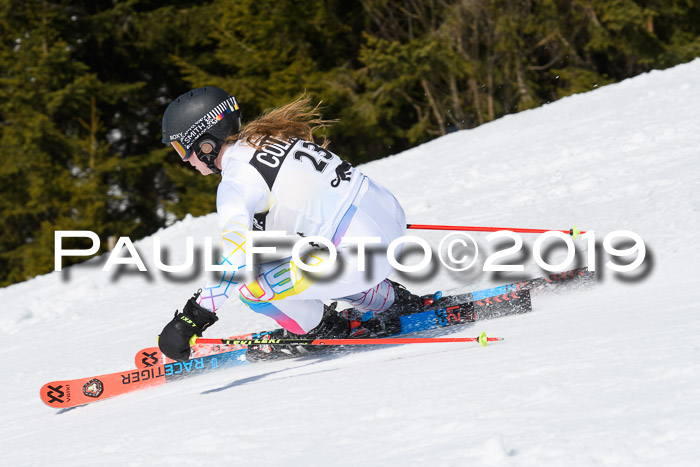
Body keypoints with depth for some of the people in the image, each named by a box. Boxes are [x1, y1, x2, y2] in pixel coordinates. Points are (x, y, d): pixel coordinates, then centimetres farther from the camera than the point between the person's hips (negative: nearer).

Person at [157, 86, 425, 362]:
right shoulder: (266, 137, 12)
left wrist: (192, 319, -25)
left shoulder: (235, 183, -14)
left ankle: (325, 331, 10)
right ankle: (392, 302, 33)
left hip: (363, 255, -9)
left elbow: (237, 259, -25)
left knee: (247, 285, -10)